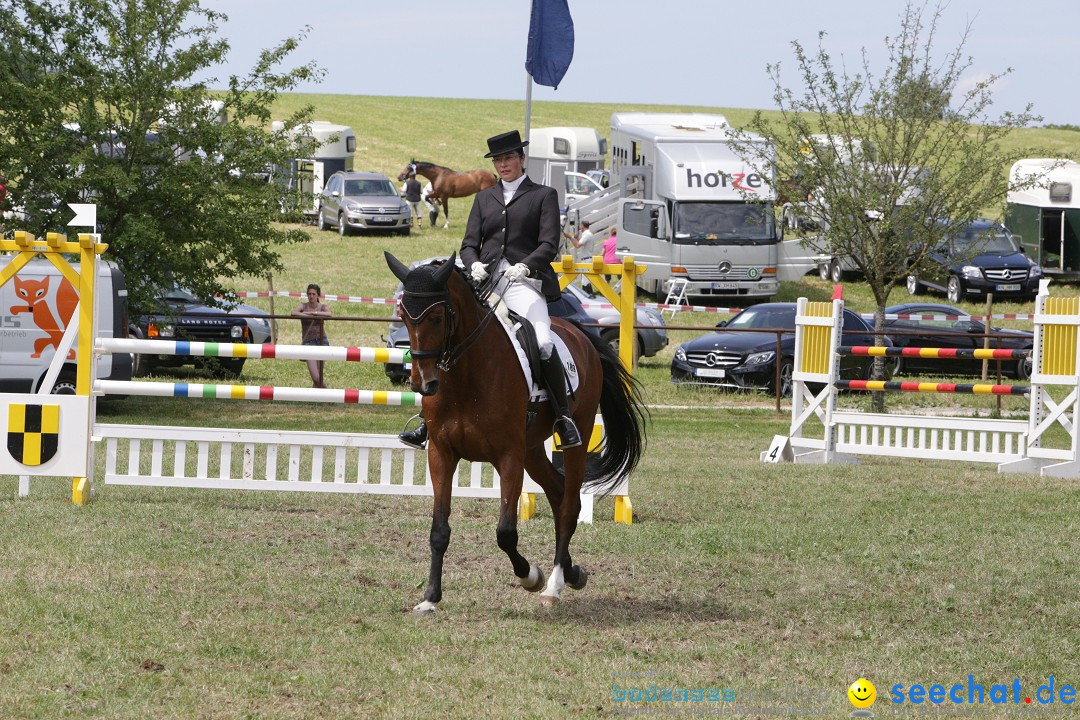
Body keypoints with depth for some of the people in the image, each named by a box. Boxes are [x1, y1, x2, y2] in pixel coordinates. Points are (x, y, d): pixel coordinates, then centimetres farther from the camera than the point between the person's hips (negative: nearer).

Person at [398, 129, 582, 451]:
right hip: (486, 280, 4)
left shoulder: (544, 195, 10)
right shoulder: (484, 198, 22)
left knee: (542, 343, -27)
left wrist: (525, 266, -20)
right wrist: (474, 265, -10)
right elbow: (469, 243, 14)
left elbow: (549, 244, -1)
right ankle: (429, 422, 3)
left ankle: (563, 417, -15)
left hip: (524, 281, -4)